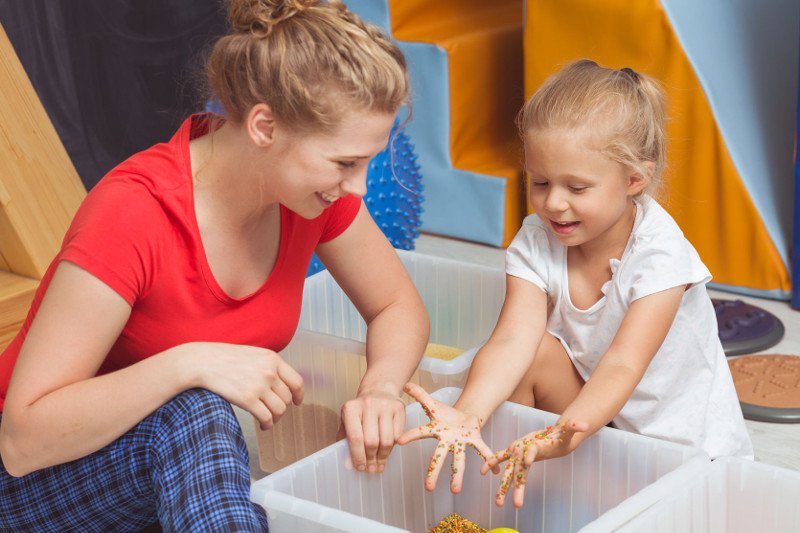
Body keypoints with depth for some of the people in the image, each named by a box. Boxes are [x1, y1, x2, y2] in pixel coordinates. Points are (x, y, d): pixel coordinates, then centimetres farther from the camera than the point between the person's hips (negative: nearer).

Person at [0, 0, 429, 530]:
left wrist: (380, 387, -18)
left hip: (194, 449, 6)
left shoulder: (317, 189, -10)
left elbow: (400, 307, 5)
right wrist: (188, 363, -41)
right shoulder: (130, 217, -29)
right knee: (194, 415, -36)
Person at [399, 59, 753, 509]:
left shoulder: (660, 253, -26)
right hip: (586, 412, 4)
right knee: (538, 350, -22)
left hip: (683, 436, -3)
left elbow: (622, 366, -37)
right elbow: (512, 340, -27)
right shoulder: (536, 243, -13)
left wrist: (564, 435, -56)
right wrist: (468, 414, -47)